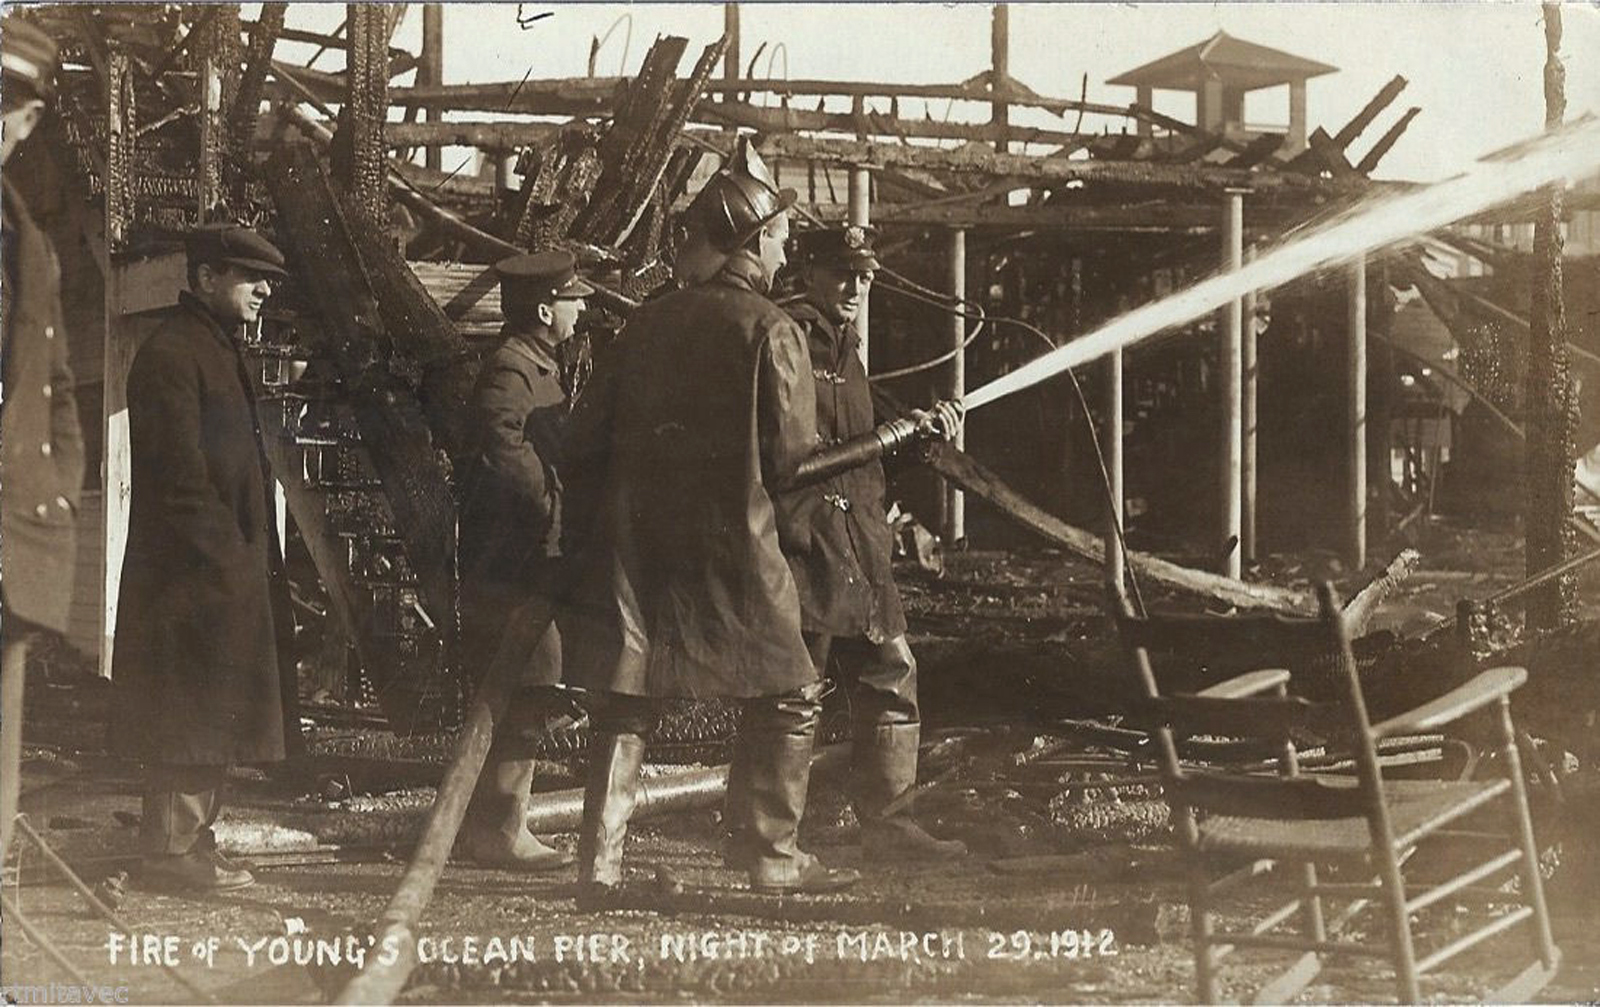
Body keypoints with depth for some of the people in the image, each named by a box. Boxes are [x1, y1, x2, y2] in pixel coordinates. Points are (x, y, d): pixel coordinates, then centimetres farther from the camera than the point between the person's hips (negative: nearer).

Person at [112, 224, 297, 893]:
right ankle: (172, 854, -3)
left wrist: (249, 558, 18)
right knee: (192, 712, -7)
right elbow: (179, 474, -20)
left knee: (213, 714, 13)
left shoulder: (218, 348, 19)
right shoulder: (171, 354, -14)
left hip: (228, 570, 10)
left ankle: (190, 843, 19)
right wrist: (222, 555, -19)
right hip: (191, 575, -10)